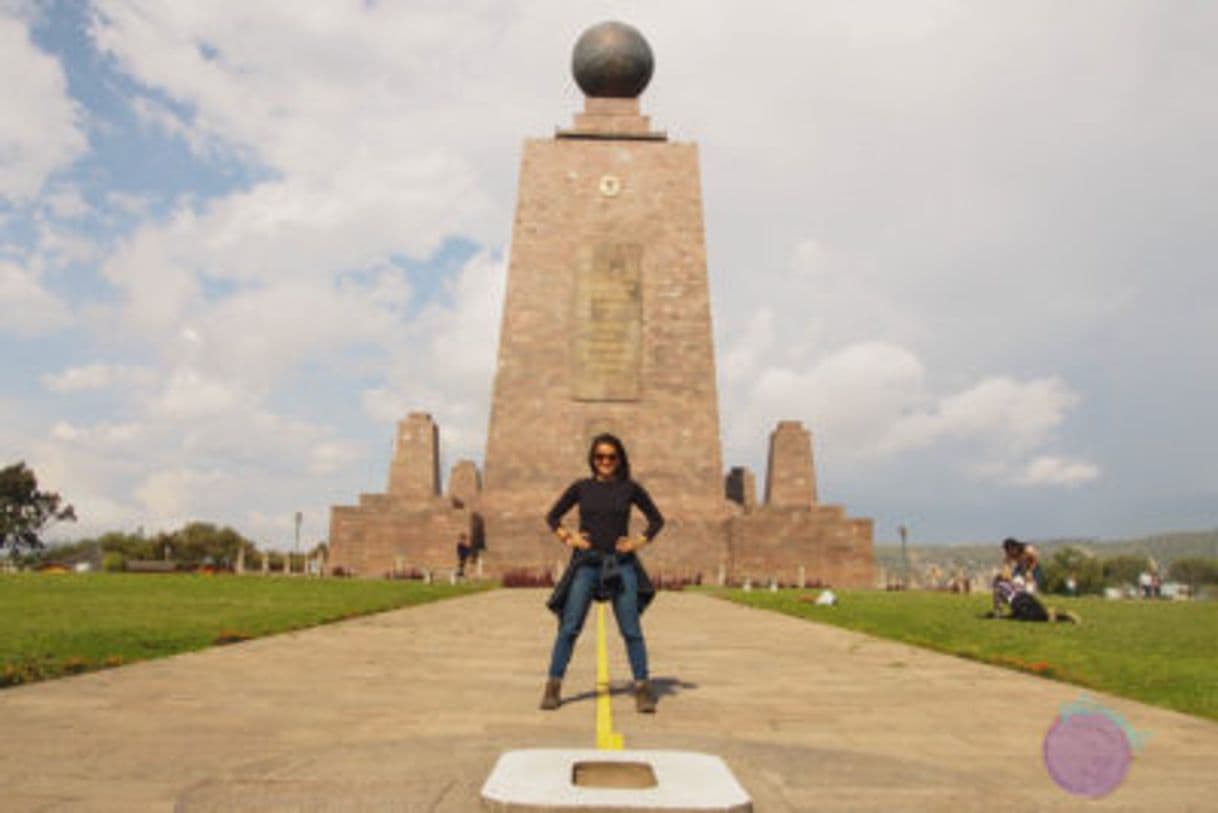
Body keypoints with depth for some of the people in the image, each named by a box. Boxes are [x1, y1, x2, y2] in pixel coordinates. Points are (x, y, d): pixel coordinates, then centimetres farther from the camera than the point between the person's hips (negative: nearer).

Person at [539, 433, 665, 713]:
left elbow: (657, 519, 13)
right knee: (569, 627, -2)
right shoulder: (581, 487, 5)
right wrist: (567, 538, -1)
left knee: (631, 629, -2)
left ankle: (643, 689, 7)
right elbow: (552, 516, 14)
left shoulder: (630, 488, 4)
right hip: (587, 564, 0)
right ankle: (553, 688, 7)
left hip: (621, 565, 0)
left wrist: (640, 542, 0)